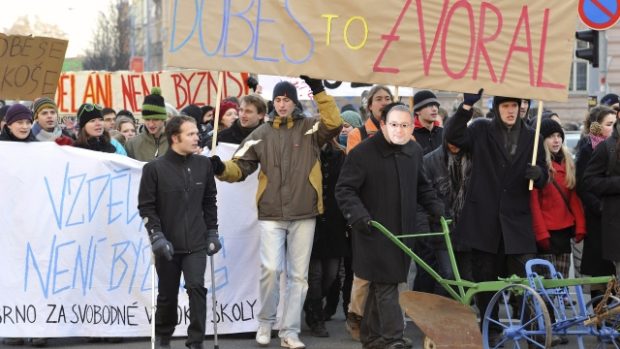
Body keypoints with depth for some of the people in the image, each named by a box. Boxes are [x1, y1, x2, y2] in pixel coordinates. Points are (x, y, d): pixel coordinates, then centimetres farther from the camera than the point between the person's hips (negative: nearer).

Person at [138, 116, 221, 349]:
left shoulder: (203, 164, 2)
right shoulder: (155, 168, -7)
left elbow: (209, 201, 11)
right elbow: (146, 206, -6)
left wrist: (212, 232, 9)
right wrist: (157, 236, -13)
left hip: (196, 243, 1)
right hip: (168, 244, -1)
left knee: (196, 288, -14)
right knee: (167, 295, 11)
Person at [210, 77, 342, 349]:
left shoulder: (310, 128, 3)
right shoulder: (262, 134, 7)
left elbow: (334, 124, -16)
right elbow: (240, 167, 6)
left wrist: (318, 90, -22)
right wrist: (222, 169, -16)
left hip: (304, 215, 0)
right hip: (271, 215, 0)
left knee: (298, 274, 4)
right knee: (271, 269, -10)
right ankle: (265, 323, 12)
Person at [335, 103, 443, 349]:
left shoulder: (414, 152, 9)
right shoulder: (363, 153, -12)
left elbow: (422, 187, 23)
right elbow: (344, 189, -11)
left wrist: (436, 208, 11)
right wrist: (357, 214, -24)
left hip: (402, 232, 6)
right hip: (374, 234, -6)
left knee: (381, 286, 12)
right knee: (386, 286, -9)